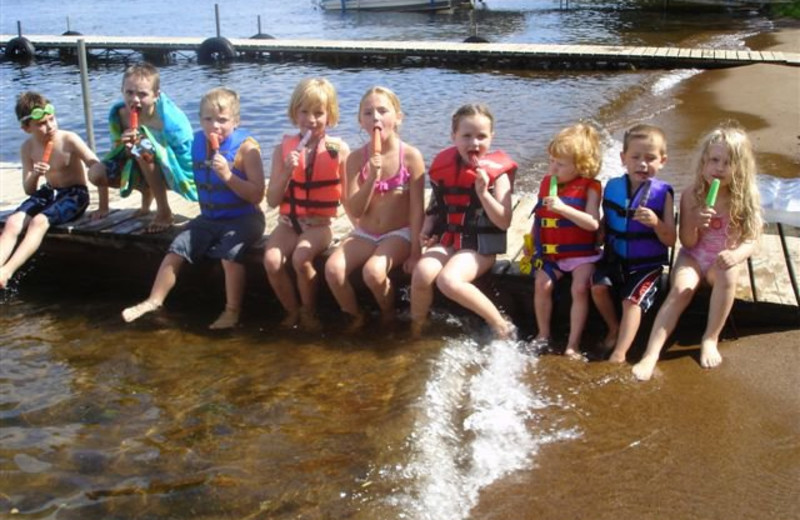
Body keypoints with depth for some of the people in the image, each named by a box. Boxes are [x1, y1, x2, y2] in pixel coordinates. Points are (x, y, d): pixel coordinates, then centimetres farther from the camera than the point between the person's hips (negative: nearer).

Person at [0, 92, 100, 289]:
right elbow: (29, 190, 2)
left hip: (75, 193, -5)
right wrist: (34, 176, -21)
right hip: (48, 192, 6)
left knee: (39, 221, -32)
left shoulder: (69, 140, -16)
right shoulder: (27, 148, -1)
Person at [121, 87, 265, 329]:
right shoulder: (197, 143, 3)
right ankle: (153, 301, 6)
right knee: (177, 249, -5)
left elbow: (257, 195, -20)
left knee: (230, 254, -29)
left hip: (243, 218, -6)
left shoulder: (246, 146, -15)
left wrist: (228, 175, -29)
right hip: (209, 218, 6)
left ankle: (232, 311, -13)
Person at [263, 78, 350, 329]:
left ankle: (308, 312, -3)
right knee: (271, 261, -24)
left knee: (301, 258, -30)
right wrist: (287, 172, -16)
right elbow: (272, 201, -1)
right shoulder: (283, 149, 1)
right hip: (289, 222, 3)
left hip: (320, 224, -2)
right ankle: (293, 311, 3)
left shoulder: (339, 149, -4)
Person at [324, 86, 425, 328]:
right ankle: (356, 317, 5)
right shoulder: (356, 158, -3)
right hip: (364, 234, 3)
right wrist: (372, 177, -22)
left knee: (373, 271, -31)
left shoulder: (410, 156, -10)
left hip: (399, 234, -3)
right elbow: (354, 212, -8)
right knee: (333, 269, -22)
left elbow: (417, 208, -10)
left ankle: (389, 315, 2)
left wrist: (415, 252, -14)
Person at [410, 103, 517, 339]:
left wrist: (483, 192, -24)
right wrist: (426, 229, 1)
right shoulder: (444, 165, 4)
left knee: (448, 280, -30)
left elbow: (504, 222, -13)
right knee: (421, 274, -24)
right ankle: (415, 332, 1)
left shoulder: (496, 171, -7)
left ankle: (501, 325, -12)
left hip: (480, 245, -4)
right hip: (446, 239, 4)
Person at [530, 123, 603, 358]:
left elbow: (593, 223, -22)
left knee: (579, 288, -22)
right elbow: (539, 217, 18)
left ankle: (573, 343, -10)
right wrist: (532, 241, 11)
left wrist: (563, 208, -30)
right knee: (541, 283, -15)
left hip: (581, 253, -4)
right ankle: (543, 335, 3)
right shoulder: (547, 182, 6)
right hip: (551, 252, 4)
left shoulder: (589, 187, -10)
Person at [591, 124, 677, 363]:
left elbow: (670, 240, -7)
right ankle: (614, 329, 10)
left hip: (647, 263, -3)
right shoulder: (612, 187, 1)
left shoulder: (662, 193, -8)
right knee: (598, 286, -17)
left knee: (632, 299, -21)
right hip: (615, 257, 4)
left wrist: (656, 223, -26)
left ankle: (619, 355, -19)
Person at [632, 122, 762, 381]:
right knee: (681, 289, -29)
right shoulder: (691, 195, -9)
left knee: (728, 274, -34)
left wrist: (736, 255, -34)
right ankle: (651, 354, -35)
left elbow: (751, 240, -11)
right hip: (693, 258, 0)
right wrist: (695, 224, -28)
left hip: (721, 262, 0)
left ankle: (710, 339, -16)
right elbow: (687, 242, -5)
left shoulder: (746, 199, -8)